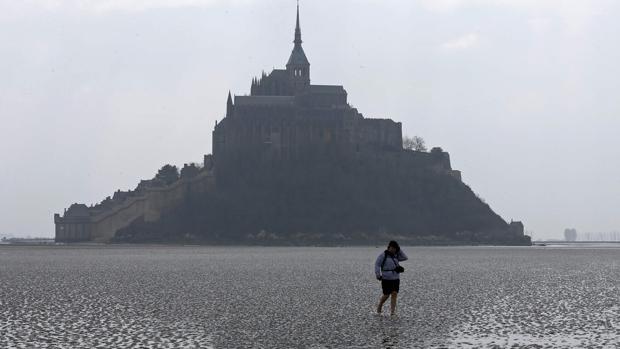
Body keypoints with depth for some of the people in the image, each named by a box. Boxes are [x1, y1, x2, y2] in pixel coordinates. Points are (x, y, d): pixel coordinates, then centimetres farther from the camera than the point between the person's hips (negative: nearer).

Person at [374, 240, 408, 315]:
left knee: (394, 294, -8)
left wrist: (399, 250, 0)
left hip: (396, 278, 4)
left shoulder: (396, 256, 12)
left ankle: (392, 311, -8)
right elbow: (377, 264, -6)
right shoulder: (383, 255, -4)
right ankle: (379, 306, 26)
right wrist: (378, 275, -15)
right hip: (386, 279, -4)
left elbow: (405, 258, 7)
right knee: (386, 295, -1)